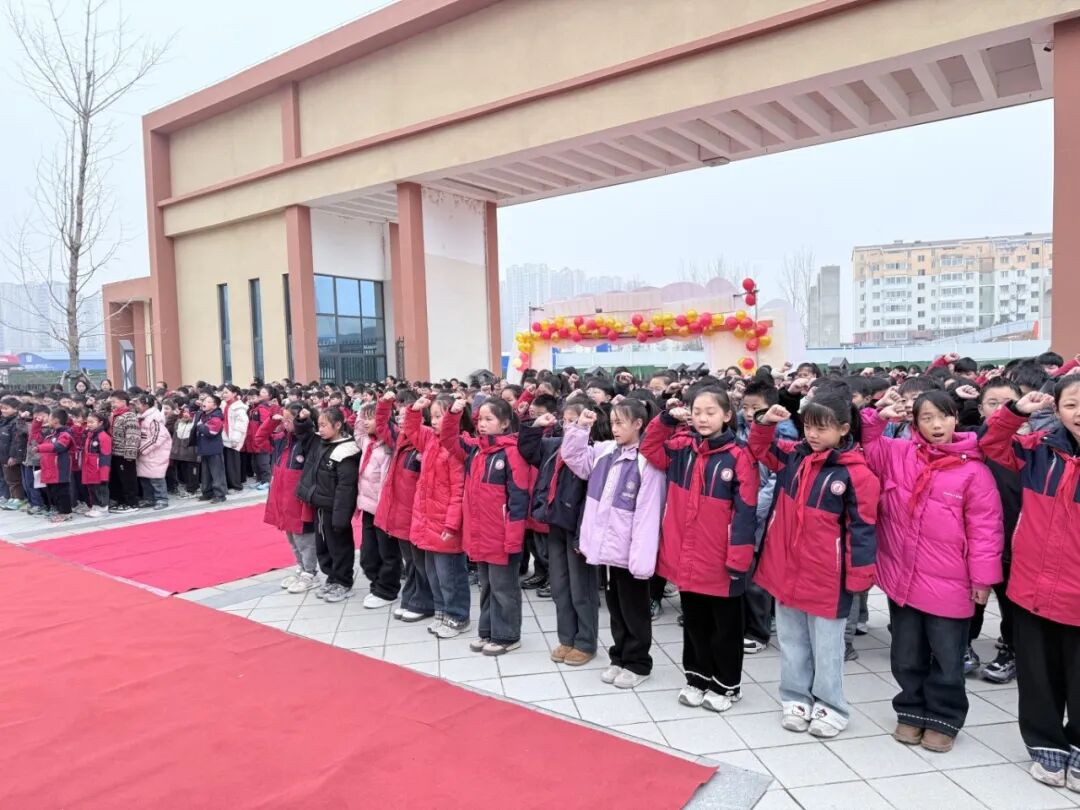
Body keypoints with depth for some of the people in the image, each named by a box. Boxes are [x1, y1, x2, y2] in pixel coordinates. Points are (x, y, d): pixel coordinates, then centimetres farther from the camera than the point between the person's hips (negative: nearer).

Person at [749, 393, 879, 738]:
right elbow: (761, 449, 17)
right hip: (786, 569, 5)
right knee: (791, 640, 17)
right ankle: (796, 698, 32)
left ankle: (830, 706, 28)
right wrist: (765, 422, -2)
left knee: (826, 644, 12)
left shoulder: (856, 472, -15)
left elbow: (862, 527, -13)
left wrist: (860, 575, -12)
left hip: (826, 576, -5)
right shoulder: (794, 456, 1)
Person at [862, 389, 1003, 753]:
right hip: (901, 578, 3)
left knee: (947, 659, 13)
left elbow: (985, 528, -8)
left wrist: (983, 576, -9)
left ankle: (943, 719, 31)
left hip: (948, 586, -3)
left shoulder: (973, 470, -9)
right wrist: (875, 417, -8)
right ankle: (912, 712, 35)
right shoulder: (897, 454, 0)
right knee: (907, 656, 17)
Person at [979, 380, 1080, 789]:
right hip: (1031, 587, 2)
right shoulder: (1039, 448, -2)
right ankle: (1046, 747, 34)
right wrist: (1016, 411, -3)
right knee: (1038, 677, 16)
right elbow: (991, 446, 12)